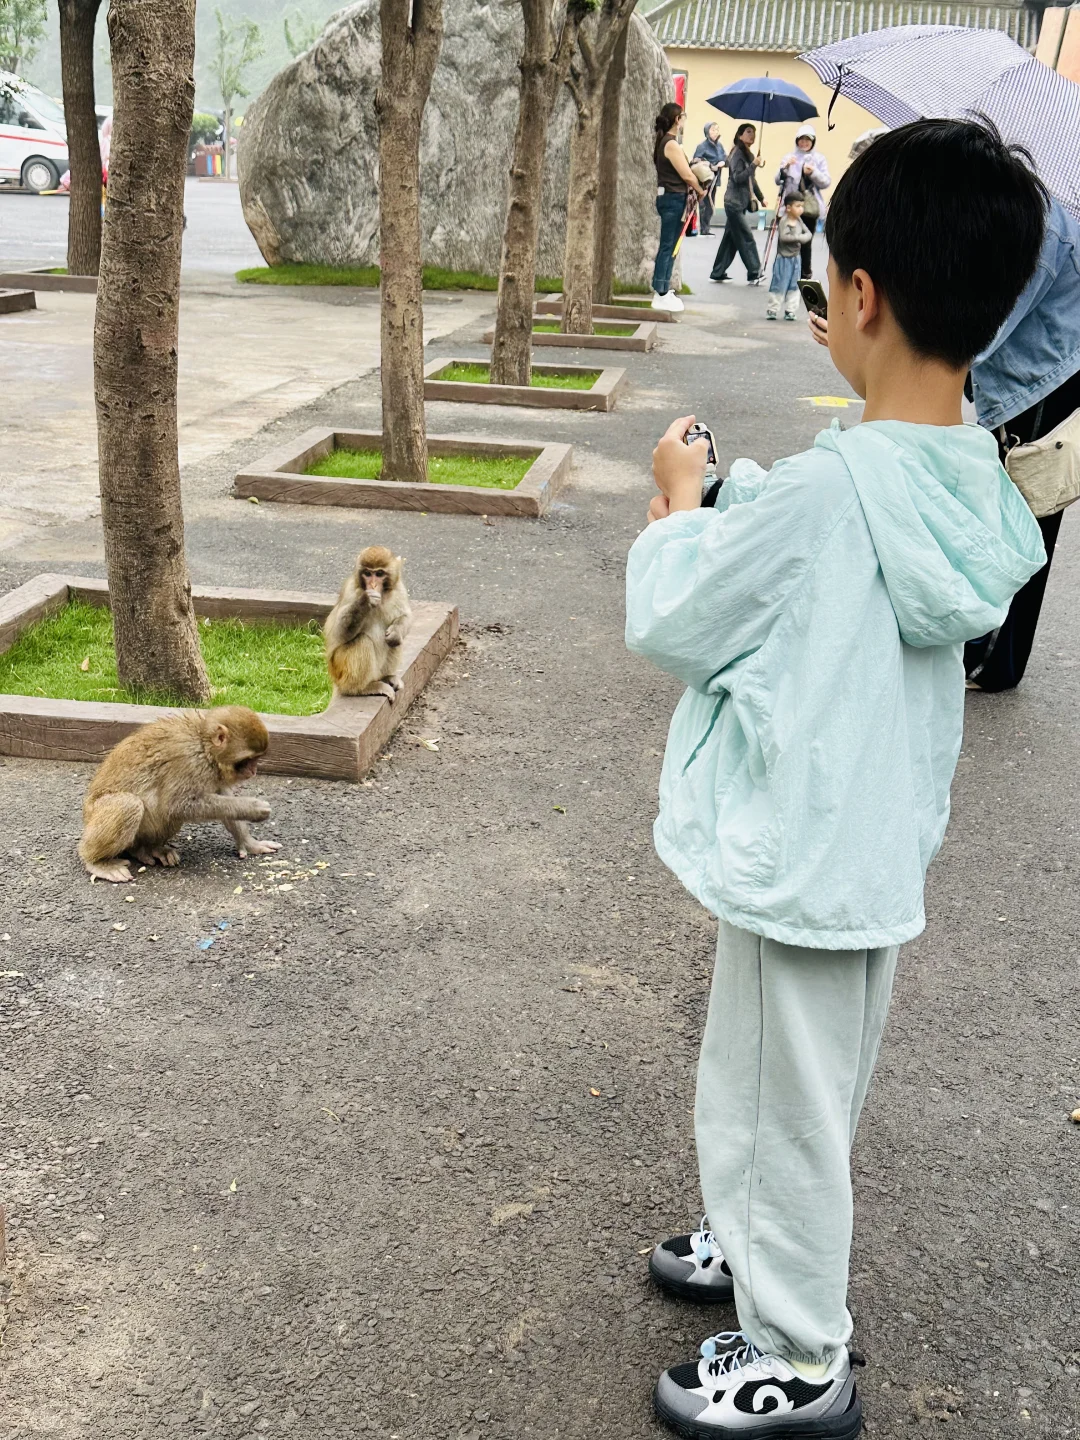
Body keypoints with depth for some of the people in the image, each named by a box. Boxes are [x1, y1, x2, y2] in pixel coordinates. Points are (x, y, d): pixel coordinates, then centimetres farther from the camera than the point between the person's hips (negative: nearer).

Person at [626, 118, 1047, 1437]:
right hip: (877, 844, 8)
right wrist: (734, 508, 4)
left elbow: (669, 627, -15)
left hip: (801, 859, -8)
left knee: (787, 1106, 12)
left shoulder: (820, 491, -28)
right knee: (765, 1081, 28)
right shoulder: (973, 481, -3)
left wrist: (678, 507, -1)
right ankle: (761, 1245, 51)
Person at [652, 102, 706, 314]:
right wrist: (701, 190, -1)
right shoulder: (672, 144, -16)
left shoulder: (662, 142, 12)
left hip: (668, 197, 9)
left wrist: (690, 187, 5)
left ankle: (664, 290, 19)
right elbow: (687, 175, -16)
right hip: (673, 199, -9)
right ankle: (660, 295, -4)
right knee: (668, 246, -6)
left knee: (670, 246, 14)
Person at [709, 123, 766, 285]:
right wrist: (753, 165, -27)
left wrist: (761, 197, 19)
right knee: (747, 239, -10)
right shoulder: (737, 153, -11)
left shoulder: (748, 154, 16)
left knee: (731, 238, 10)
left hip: (741, 203, 9)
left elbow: (751, 180, 22)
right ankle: (754, 273, -9)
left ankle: (718, 272, 15)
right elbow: (737, 178, -20)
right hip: (734, 202, -9)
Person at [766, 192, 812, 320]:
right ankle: (772, 310, 6)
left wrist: (803, 238, -15)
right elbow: (783, 237, -28)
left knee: (794, 286, 8)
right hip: (783, 258, -7)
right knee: (779, 285, -3)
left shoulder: (799, 220, 7)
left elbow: (808, 233, 6)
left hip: (795, 258, 7)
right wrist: (798, 238, -24)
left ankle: (790, 311, 15)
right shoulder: (784, 222, -15)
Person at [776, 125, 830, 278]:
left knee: (806, 243, 2)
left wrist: (813, 173, -18)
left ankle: (806, 275, 10)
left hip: (810, 207, 0)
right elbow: (778, 181, 2)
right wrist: (785, 167, -16)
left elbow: (826, 183, -1)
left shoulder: (819, 159, 6)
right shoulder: (789, 157, 8)